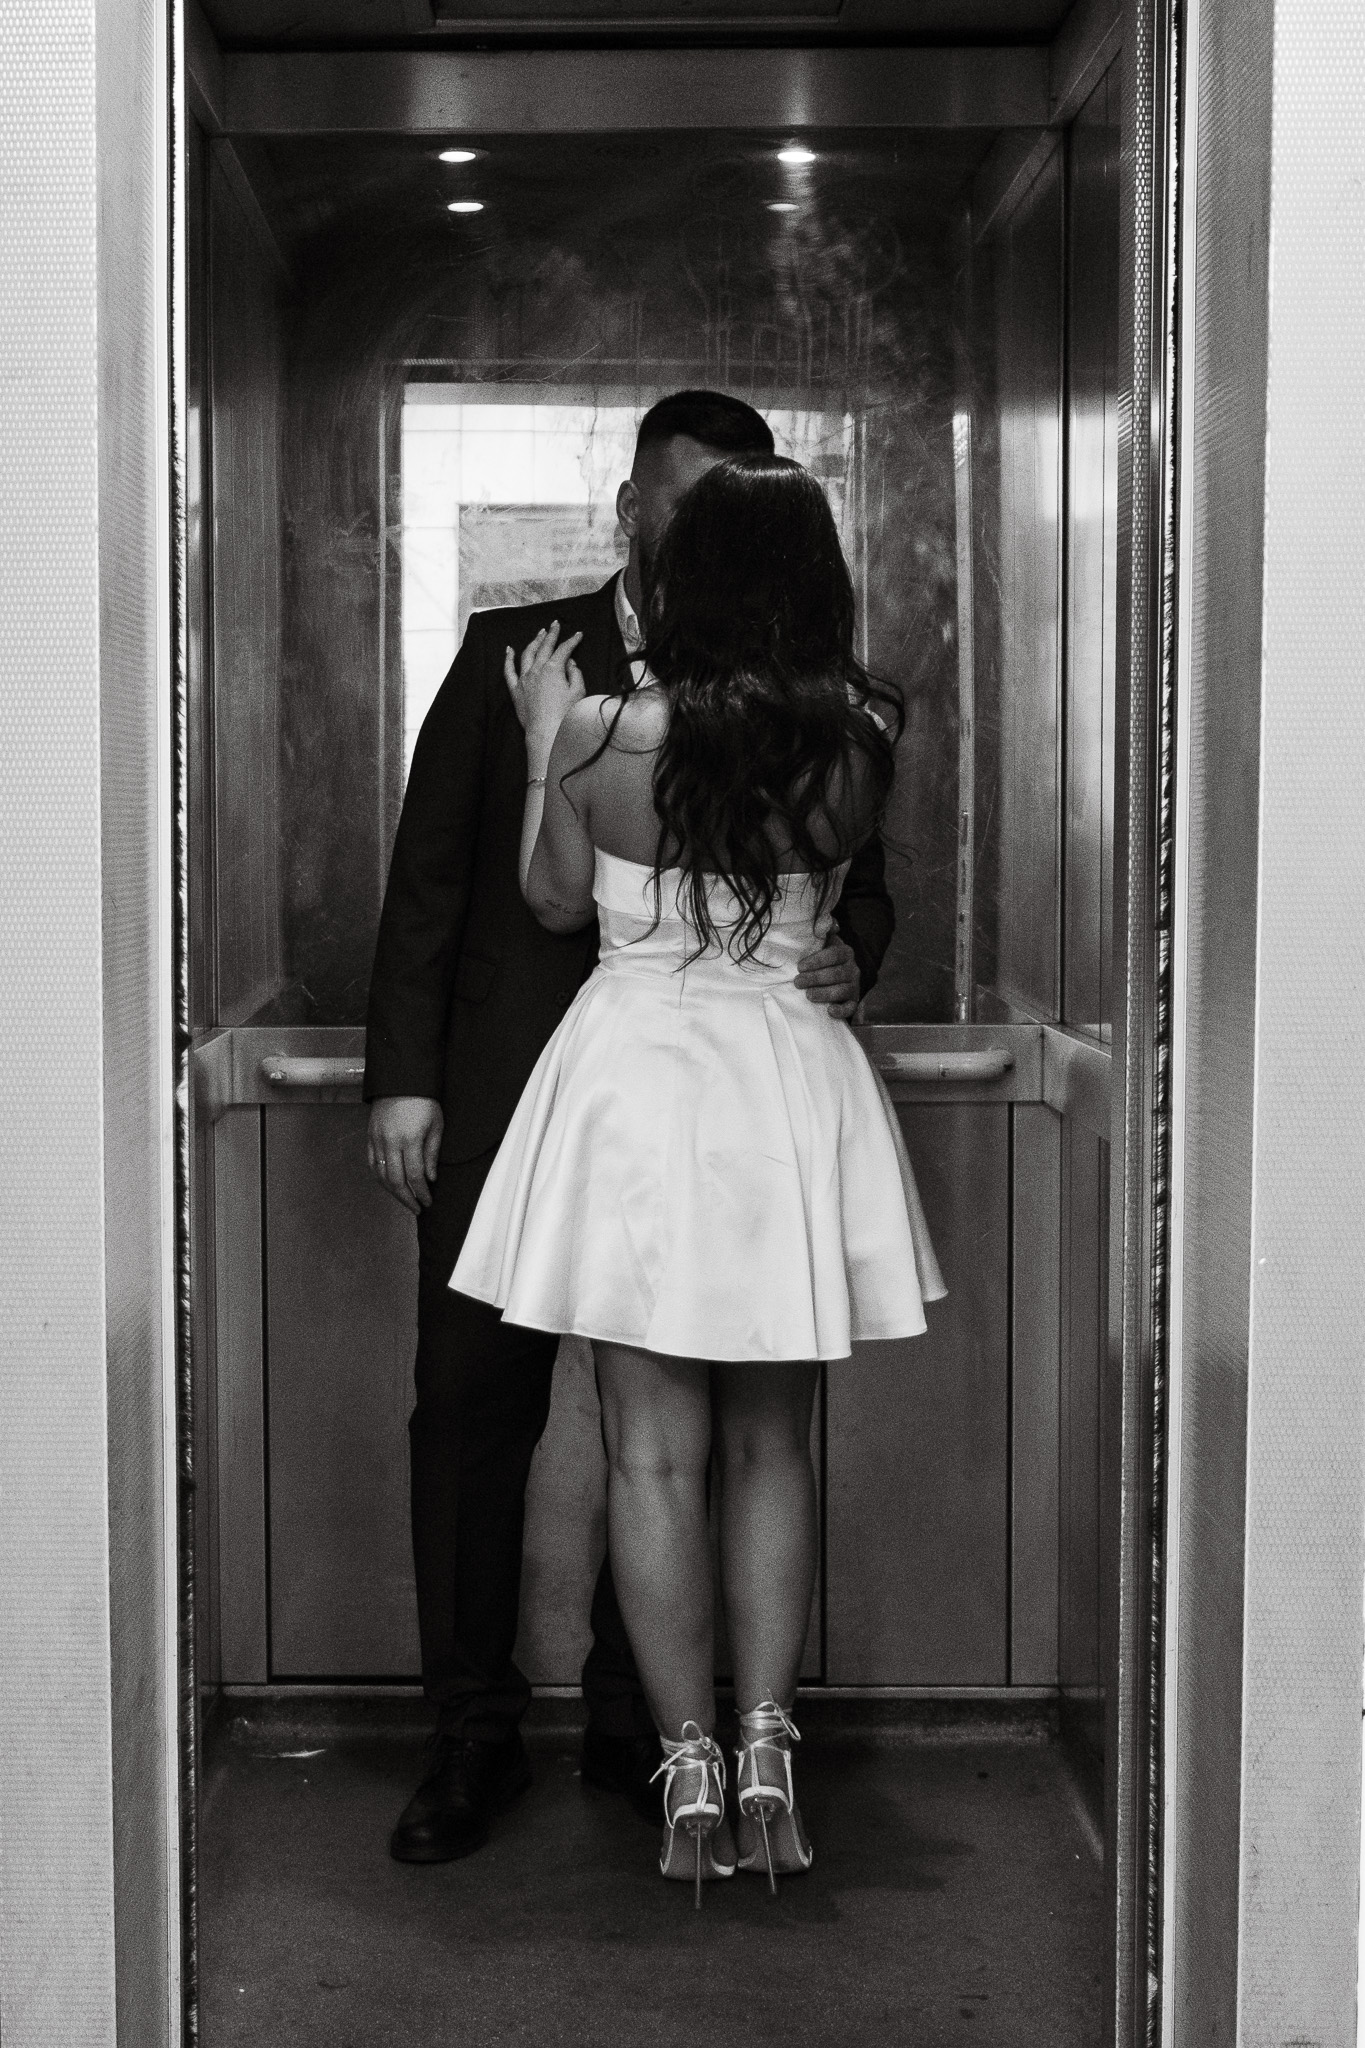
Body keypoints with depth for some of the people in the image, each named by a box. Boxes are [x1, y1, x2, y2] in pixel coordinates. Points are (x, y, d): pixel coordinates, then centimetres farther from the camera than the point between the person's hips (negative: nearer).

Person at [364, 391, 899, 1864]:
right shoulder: (510, 653, 6)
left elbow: (858, 882, 12)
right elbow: (429, 874, 4)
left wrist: (848, 955, -12)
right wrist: (403, 1078, -2)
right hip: (506, 1095, 0)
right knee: (472, 1403, 2)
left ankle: (634, 1726, 21)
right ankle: (472, 1736, 14)